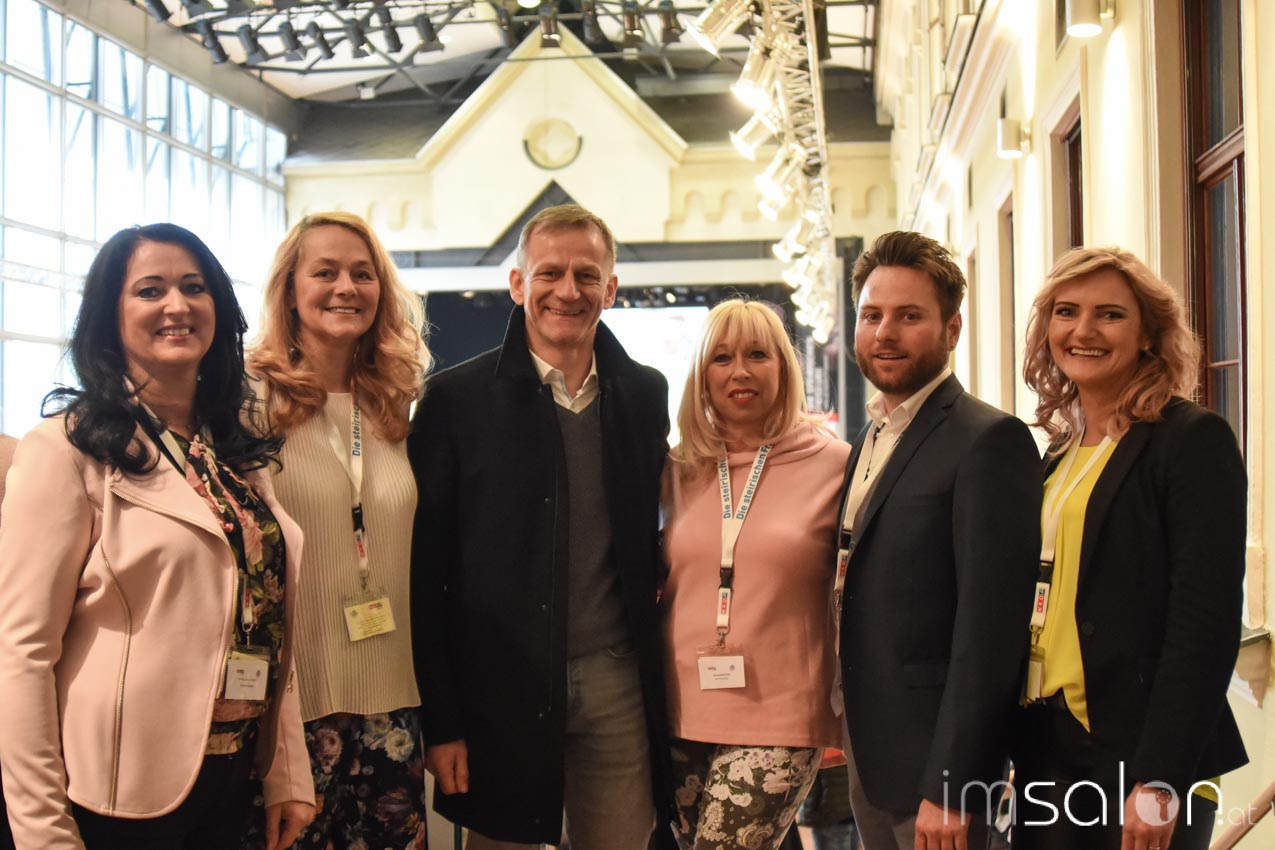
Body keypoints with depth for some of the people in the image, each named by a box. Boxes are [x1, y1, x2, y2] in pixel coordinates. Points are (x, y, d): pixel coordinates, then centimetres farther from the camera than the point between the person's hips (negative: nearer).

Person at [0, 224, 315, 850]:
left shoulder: (239, 454, 10)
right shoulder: (68, 448, -10)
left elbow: (268, 622, 11)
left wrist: (287, 775, 7)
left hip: (227, 779, 6)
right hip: (118, 793, -6)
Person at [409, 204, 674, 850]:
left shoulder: (644, 394, 7)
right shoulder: (457, 398, -4)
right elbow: (424, 571, -5)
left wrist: (658, 676, 7)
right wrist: (440, 720, -8)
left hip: (618, 686, 3)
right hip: (499, 691, -3)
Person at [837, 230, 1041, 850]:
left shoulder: (989, 440, -15)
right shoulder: (870, 440, 12)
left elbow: (989, 628, -20)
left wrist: (949, 788, -21)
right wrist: (845, 733, 10)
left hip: (931, 754, -8)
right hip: (867, 753, 8)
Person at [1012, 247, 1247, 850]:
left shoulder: (1192, 439, -9)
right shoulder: (1061, 451, 12)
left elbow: (1206, 624, -15)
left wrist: (1159, 782, -20)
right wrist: (1014, 751, 8)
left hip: (1134, 755, -6)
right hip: (1046, 746, 7)